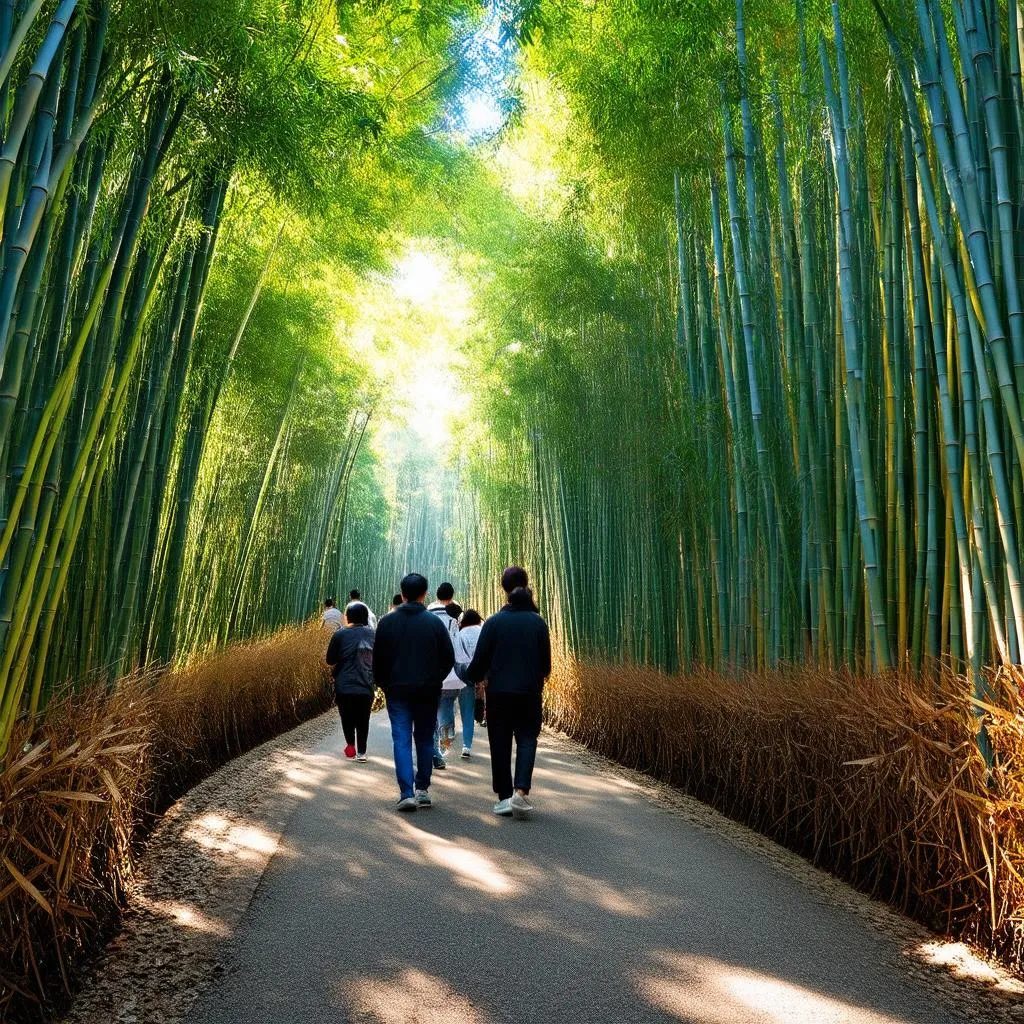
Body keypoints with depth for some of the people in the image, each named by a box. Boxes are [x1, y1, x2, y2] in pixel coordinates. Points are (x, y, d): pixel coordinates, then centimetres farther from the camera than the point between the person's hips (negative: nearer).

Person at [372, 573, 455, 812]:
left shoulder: (387, 622, -2)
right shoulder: (435, 622, -4)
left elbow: (378, 659, 2)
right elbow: (449, 658, -1)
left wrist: (383, 684, 15)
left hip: (397, 691, 0)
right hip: (427, 692, 0)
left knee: (402, 740, 1)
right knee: (425, 740, 12)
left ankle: (407, 793, -8)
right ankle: (422, 789, 17)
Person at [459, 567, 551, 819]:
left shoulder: (494, 622, -7)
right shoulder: (538, 622, -2)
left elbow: (479, 662, -5)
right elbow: (546, 664, 4)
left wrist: (464, 671, 16)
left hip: (498, 693, -1)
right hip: (530, 693, 1)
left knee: (500, 744, 10)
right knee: (527, 740, 8)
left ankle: (504, 797, 13)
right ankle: (521, 791, -10)